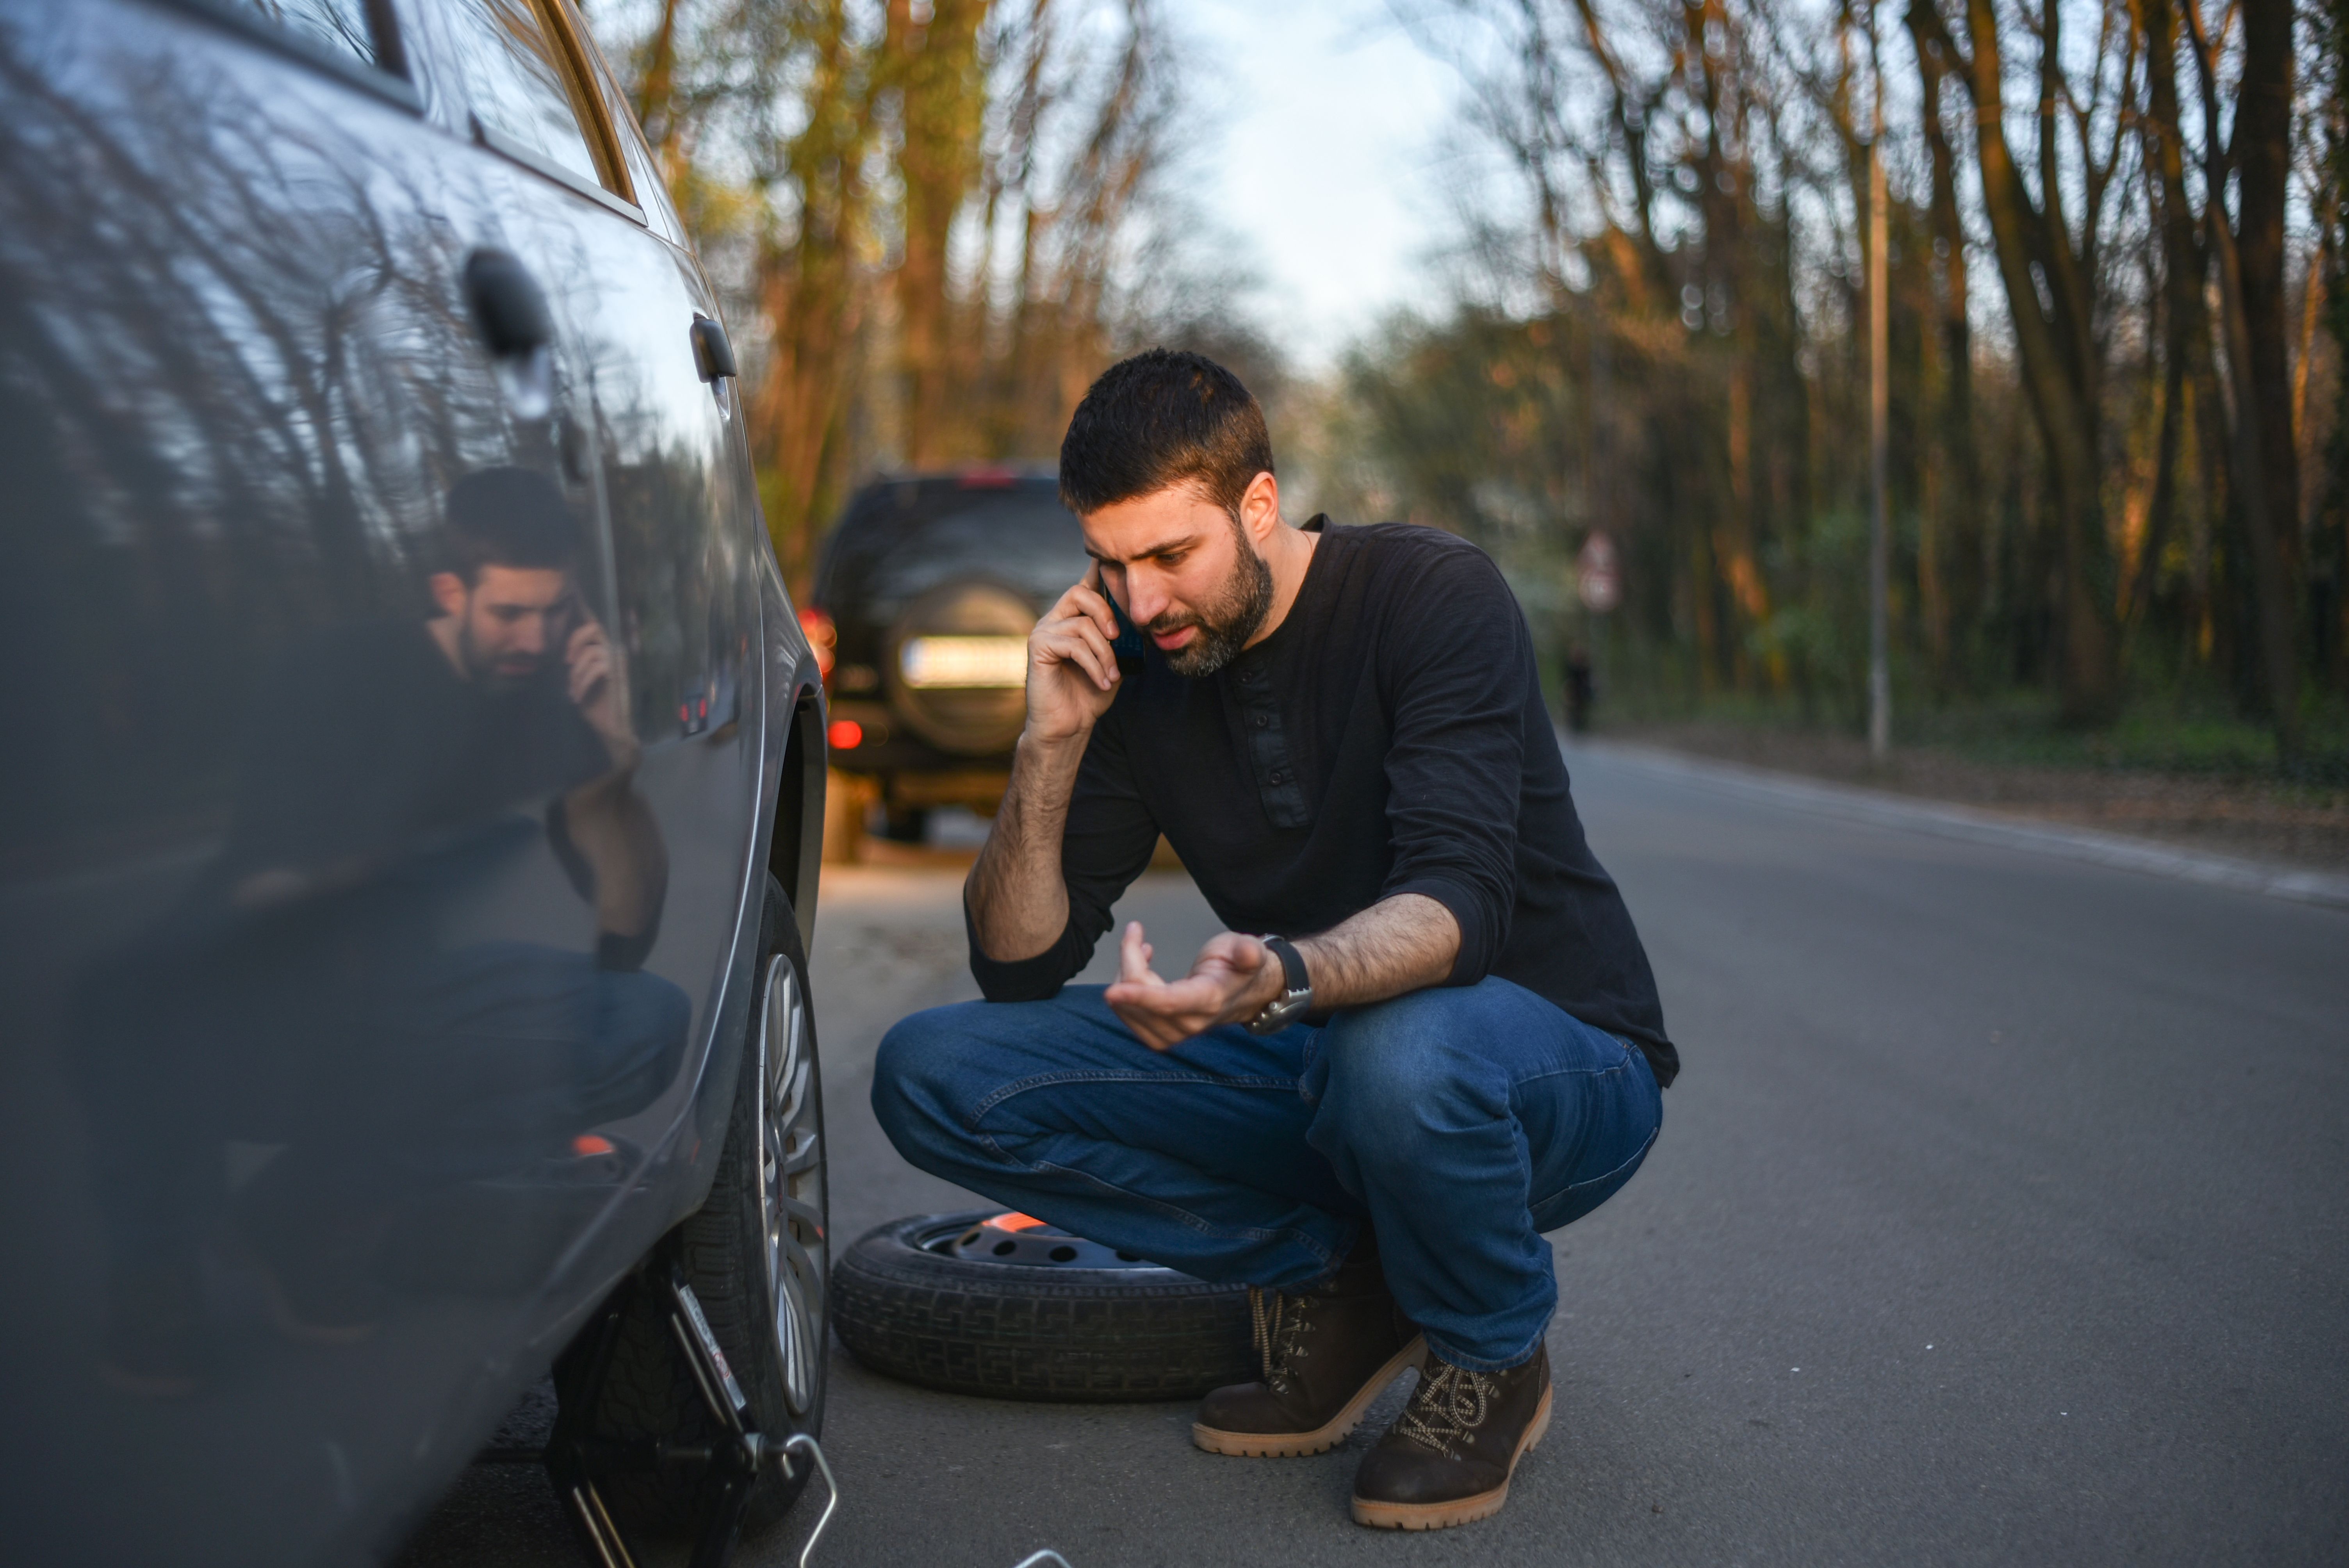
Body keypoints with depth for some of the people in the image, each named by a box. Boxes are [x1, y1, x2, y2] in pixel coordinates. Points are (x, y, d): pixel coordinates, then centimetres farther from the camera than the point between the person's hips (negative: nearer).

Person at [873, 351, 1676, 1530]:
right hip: (1317, 1060, 5)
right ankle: (1330, 1274, 0)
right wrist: (1052, 742, -18)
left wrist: (1278, 979, -51)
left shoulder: (1432, 595, -17)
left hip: (1564, 1069, -5)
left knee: (1392, 1046, -42)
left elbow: (1459, 900, -31)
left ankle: (1492, 1357, -8)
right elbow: (1017, 967, -4)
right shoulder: (1137, 672, -2)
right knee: (933, 1073, -10)